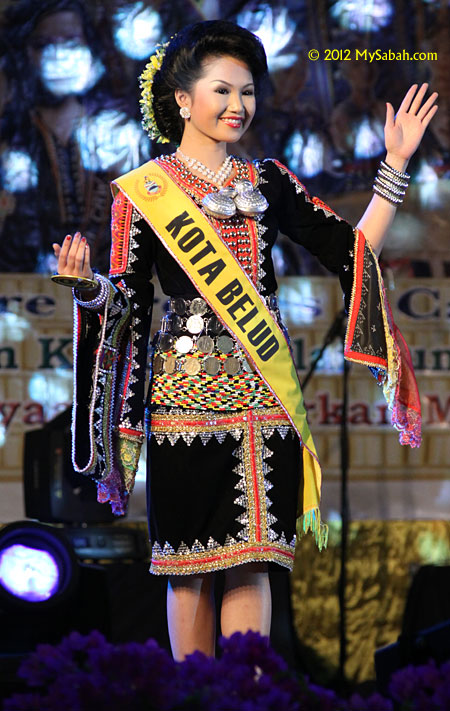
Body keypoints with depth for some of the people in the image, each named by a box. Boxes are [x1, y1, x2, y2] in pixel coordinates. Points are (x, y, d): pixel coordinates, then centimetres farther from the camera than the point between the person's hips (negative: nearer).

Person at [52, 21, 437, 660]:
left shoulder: (268, 181, 12)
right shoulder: (143, 191, 2)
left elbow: (354, 250, 8)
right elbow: (128, 300, 0)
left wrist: (396, 166, 4)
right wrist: (87, 287, -21)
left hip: (265, 393, 3)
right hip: (188, 389, -3)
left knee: (253, 560, 1)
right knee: (190, 566, 1)